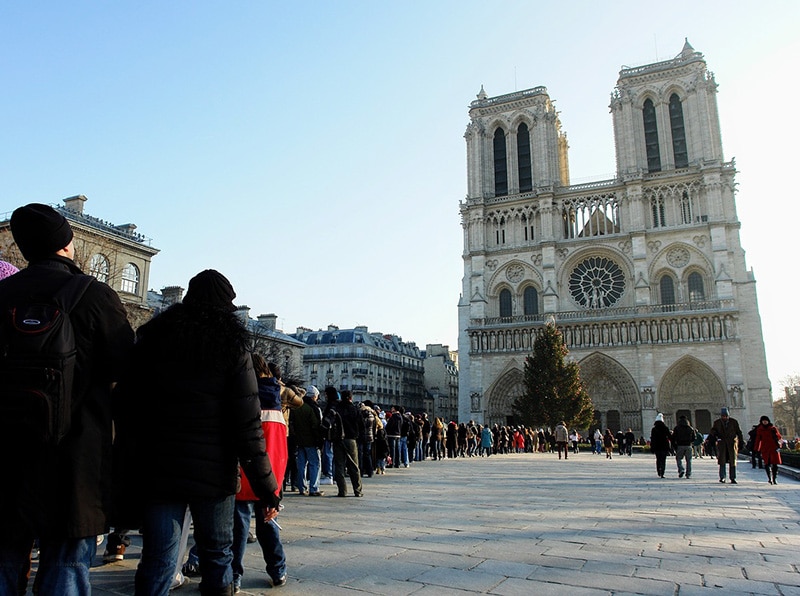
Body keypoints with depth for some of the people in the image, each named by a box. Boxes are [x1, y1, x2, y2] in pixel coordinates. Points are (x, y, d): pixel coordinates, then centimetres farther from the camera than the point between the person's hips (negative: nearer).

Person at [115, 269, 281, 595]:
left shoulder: (151, 340, 5)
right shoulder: (232, 348, -5)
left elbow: (127, 413, 3)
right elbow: (248, 427, -10)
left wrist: (130, 476, 8)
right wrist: (267, 489, -6)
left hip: (157, 472, 2)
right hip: (214, 473, -2)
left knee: (158, 563, 9)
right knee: (217, 555, 14)